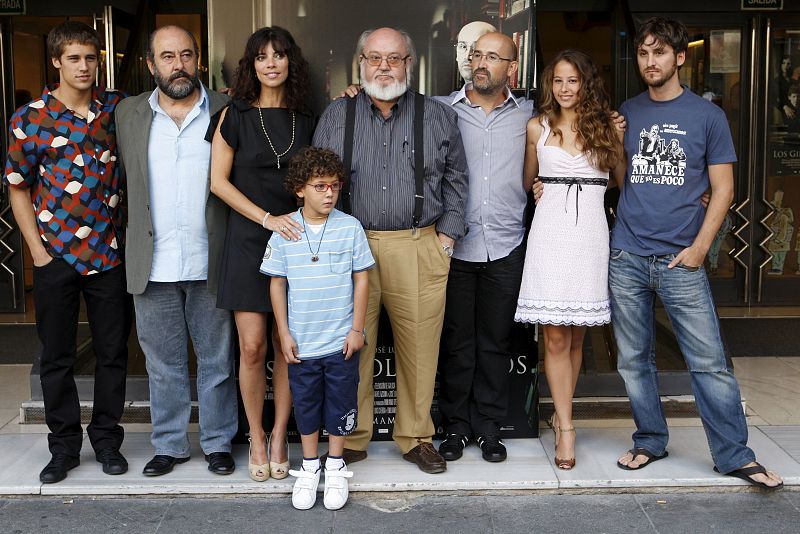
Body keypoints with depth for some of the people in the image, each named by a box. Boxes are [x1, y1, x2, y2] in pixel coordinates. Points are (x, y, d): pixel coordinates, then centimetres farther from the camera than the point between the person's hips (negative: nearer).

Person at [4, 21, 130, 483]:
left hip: (109, 253, 1)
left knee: (113, 352, 8)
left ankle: (107, 438, 24)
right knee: (57, 357, 8)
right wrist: (37, 250, -3)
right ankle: (64, 445, 22)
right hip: (56, 255, -1)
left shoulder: (117, 108, 3)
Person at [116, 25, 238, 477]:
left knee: (217, 360, 9)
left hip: (210, 264, -2)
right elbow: (128, 180, 15)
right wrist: (141, 236, 10)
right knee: (163, 364, 12)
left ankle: (218, 442, 23)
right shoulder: (129, 114, 8)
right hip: (154, 266, 2)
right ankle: (169, 444, 26)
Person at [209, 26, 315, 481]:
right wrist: (267, 218, -11)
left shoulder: (305, 120, 10)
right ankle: (256, 438, 14)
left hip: (294, 240, 2)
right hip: (248, 240, -2)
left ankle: (279, 437, 18)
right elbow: (219, 181, 0)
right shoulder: (236, 115, 3)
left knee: (288, 345, 3)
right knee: (252, 347, -4)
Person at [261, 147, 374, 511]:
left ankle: (335, 467, 28)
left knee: (340, 403, 10)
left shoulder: (350, 227, -6)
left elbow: (361, 278, -2)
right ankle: (309, 467, 30)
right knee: (305, 404, 13)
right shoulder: (284, 232, -4)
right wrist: (284, 333, -1)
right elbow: (277, 283, 2)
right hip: (301, 343, 1)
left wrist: (357, 328, -3)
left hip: (342, 341, -1)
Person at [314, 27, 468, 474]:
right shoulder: (336, 116, 10)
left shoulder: (438, 116, 9)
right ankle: (352, 439, 19)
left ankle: (417, 437, 20)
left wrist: (448, 233, 5)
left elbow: (456, 178, 14)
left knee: (420, 347, 3)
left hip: (419, 248, 0)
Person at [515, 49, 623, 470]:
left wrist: (618, 136, 4)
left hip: (590, 232, 1)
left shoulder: (605, 127, 9)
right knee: (555, 337, -5)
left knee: (576, 335, 7)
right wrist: (546, 191, 7)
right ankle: (566, 427, 1)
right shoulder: (538, 127, 9)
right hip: (550, 230, -1)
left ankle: (561, 415, 22)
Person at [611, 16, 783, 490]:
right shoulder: (627, 113, 10)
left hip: (680, 259, -3)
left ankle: (734, 455, 9)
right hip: (627, 256, 3)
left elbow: (723, 189, 1)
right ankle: (651, 441, 24)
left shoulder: (707, 115, 2)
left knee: (710, 362, -2)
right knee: (634, 360, 9)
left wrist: (699, 248, -7)